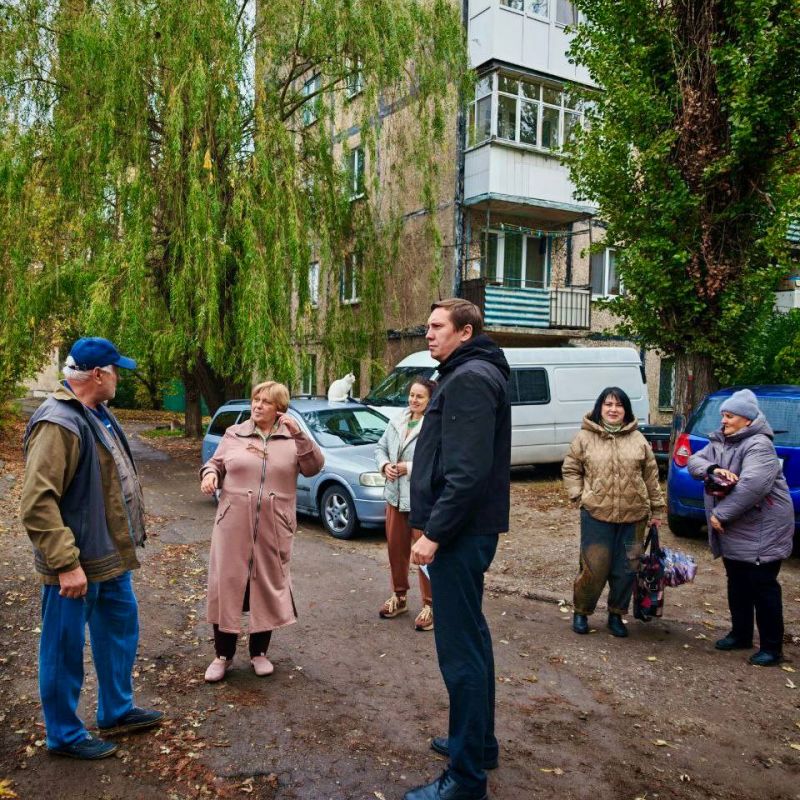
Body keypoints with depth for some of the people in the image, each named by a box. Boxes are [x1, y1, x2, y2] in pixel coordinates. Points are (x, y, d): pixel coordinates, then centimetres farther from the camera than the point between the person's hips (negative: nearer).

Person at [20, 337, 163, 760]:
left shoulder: (97, 414, 9)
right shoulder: (58, 423, -22)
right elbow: (37, 503, -26)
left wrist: (127, 540, 19)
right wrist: (66, 564, -26)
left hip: (111, 555, 10)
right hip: (77, 563, -10)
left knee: (121, 628, 22)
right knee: (65, 650, 8)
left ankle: (117, 710, 39)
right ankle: (64, 734, 26)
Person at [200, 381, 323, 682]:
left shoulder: (292, 439, 3)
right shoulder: (234, 434, 6)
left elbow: (314, 467, -9)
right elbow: (215, 463, 13)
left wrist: (299, 434, -20)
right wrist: (209, 473, -10)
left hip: (273, 529, 0)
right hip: (233, 524, 1)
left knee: (268, 586, 9)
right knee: (227, 585, 4)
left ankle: (259, 653, 26)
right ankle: (223, 655, 21)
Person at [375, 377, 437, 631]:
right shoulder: (397, 422, 9)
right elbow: (380, 447, 18)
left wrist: (409, 467, -19)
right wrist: (384, 465, -3)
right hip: (395, 496, 7)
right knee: (395, 548, 17)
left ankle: (430, 606, 16)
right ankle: (398, 597, 35)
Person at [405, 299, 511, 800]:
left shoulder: (470, 379, -15)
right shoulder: (472, 374, 17)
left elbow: (467, 471, -24)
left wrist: (433, 532, -22)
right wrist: (437, 526, 18)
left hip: (461, 533, -11)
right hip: (470, 530, 11)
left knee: (460, 649, -4)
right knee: (471, 637, 20)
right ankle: (479, 741, 36)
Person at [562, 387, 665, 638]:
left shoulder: (638, 439, 6)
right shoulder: (585, 437, -1)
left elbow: (651, 476, 10)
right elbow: (570, 470, 6)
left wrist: (657, 508, 11)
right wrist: (579, 496, -5)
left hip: (633, 516, 3)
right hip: (596, 516, -2)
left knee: (626, 570, 9)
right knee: (594, 568, 0)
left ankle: (616, 614, 28)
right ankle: (581, 612, 21)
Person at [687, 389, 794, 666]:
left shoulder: (758, 445, -20)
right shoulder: (720, 442, 8)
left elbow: (752, 485, -32)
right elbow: (694, 461, 1)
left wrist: (721, 514, -25)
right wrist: (712, 469, -21)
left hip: (761, 531, -9)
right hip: (732, 531, 9)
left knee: (763, 587, 1)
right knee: (737, 584, 19)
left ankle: (771, 647, 14)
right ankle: (740, 634, 34)